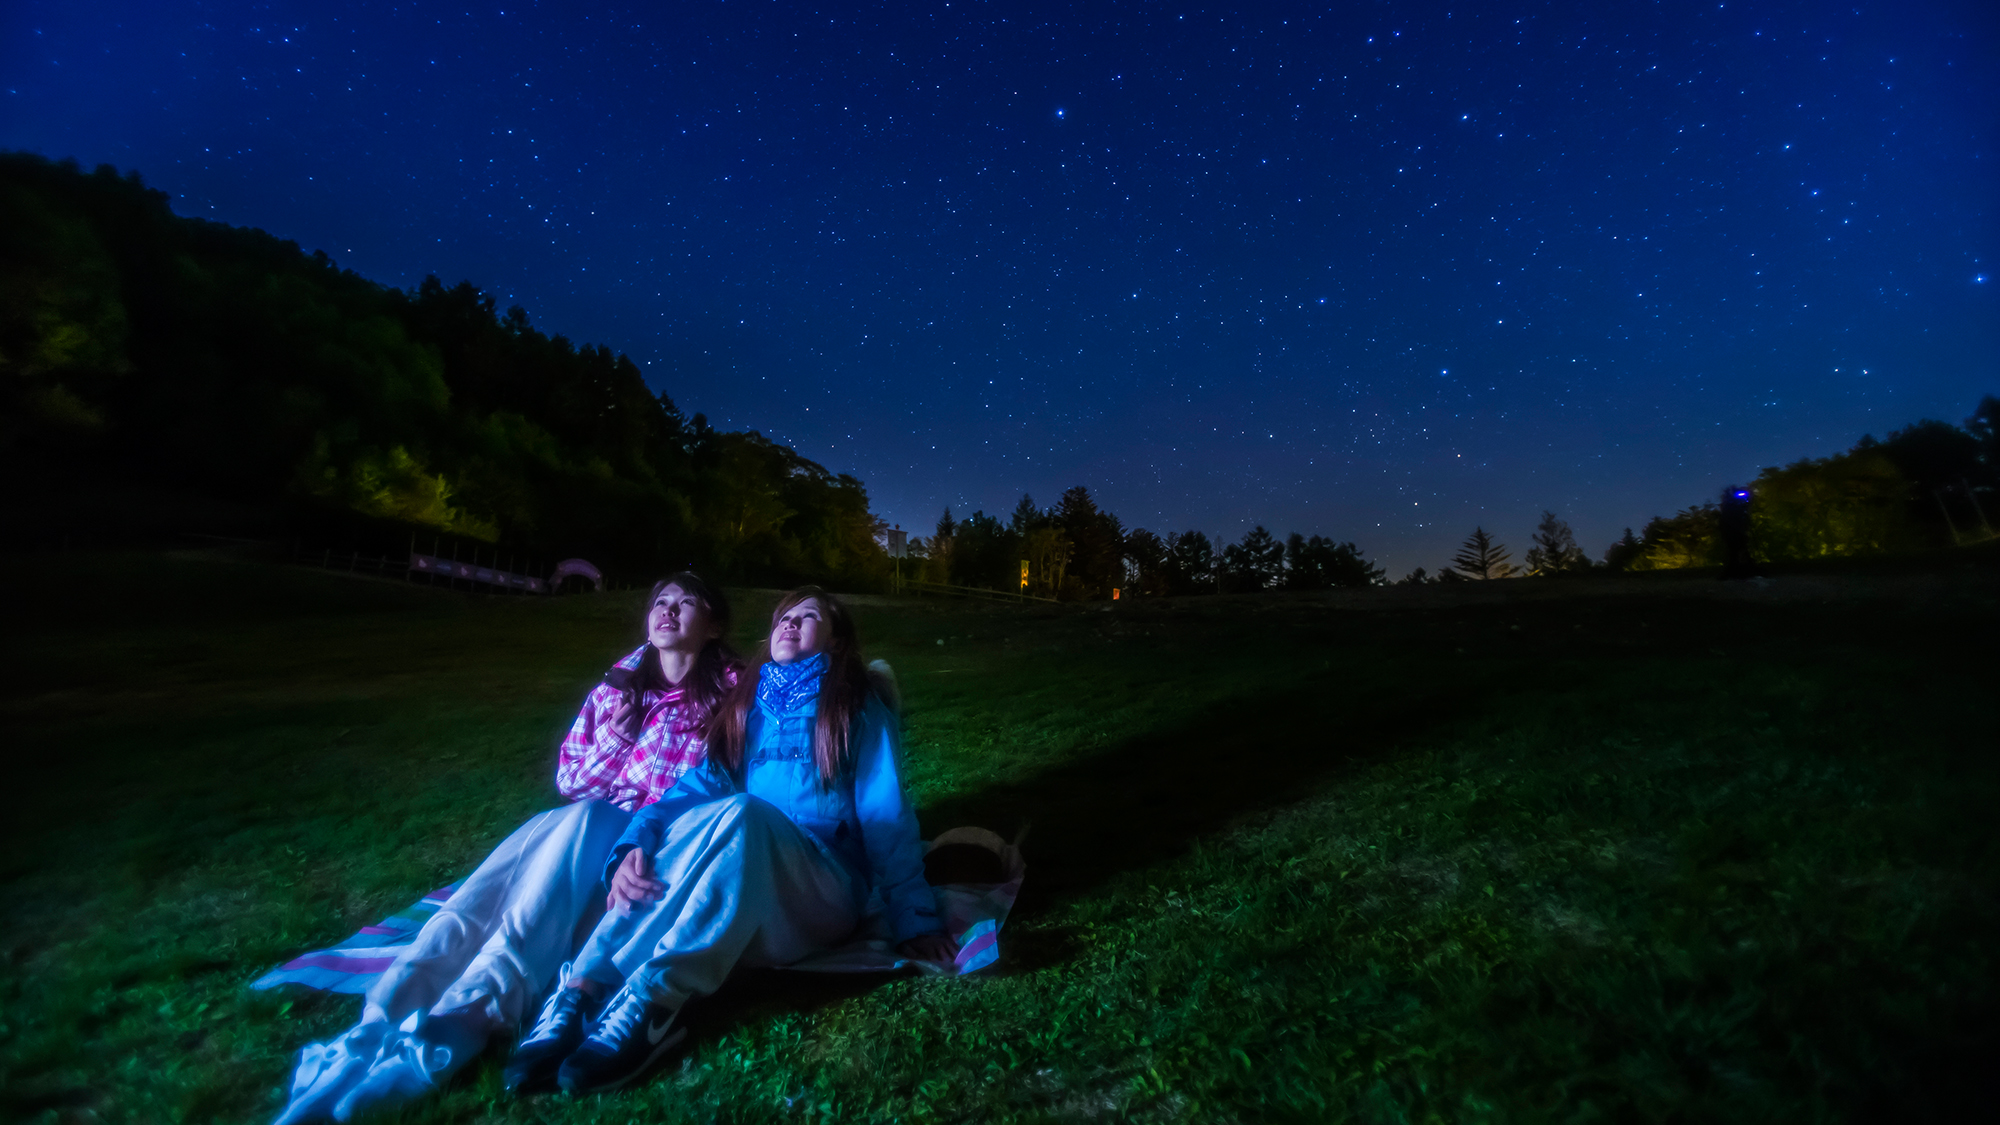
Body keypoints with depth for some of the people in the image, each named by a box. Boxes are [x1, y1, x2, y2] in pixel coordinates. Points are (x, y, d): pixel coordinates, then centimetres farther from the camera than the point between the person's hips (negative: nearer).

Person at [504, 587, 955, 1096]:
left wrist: (913, 916, -10)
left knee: (740, 813, -32)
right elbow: (700, 782, 5)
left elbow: (886, 813, -1)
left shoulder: (859, 705, 6)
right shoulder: (747, 709, 18)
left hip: (823, 894, -3)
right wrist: (634, 845, -15)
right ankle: (580, 993, -33)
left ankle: (650, 1000, -35)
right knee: (694, 821, -27)